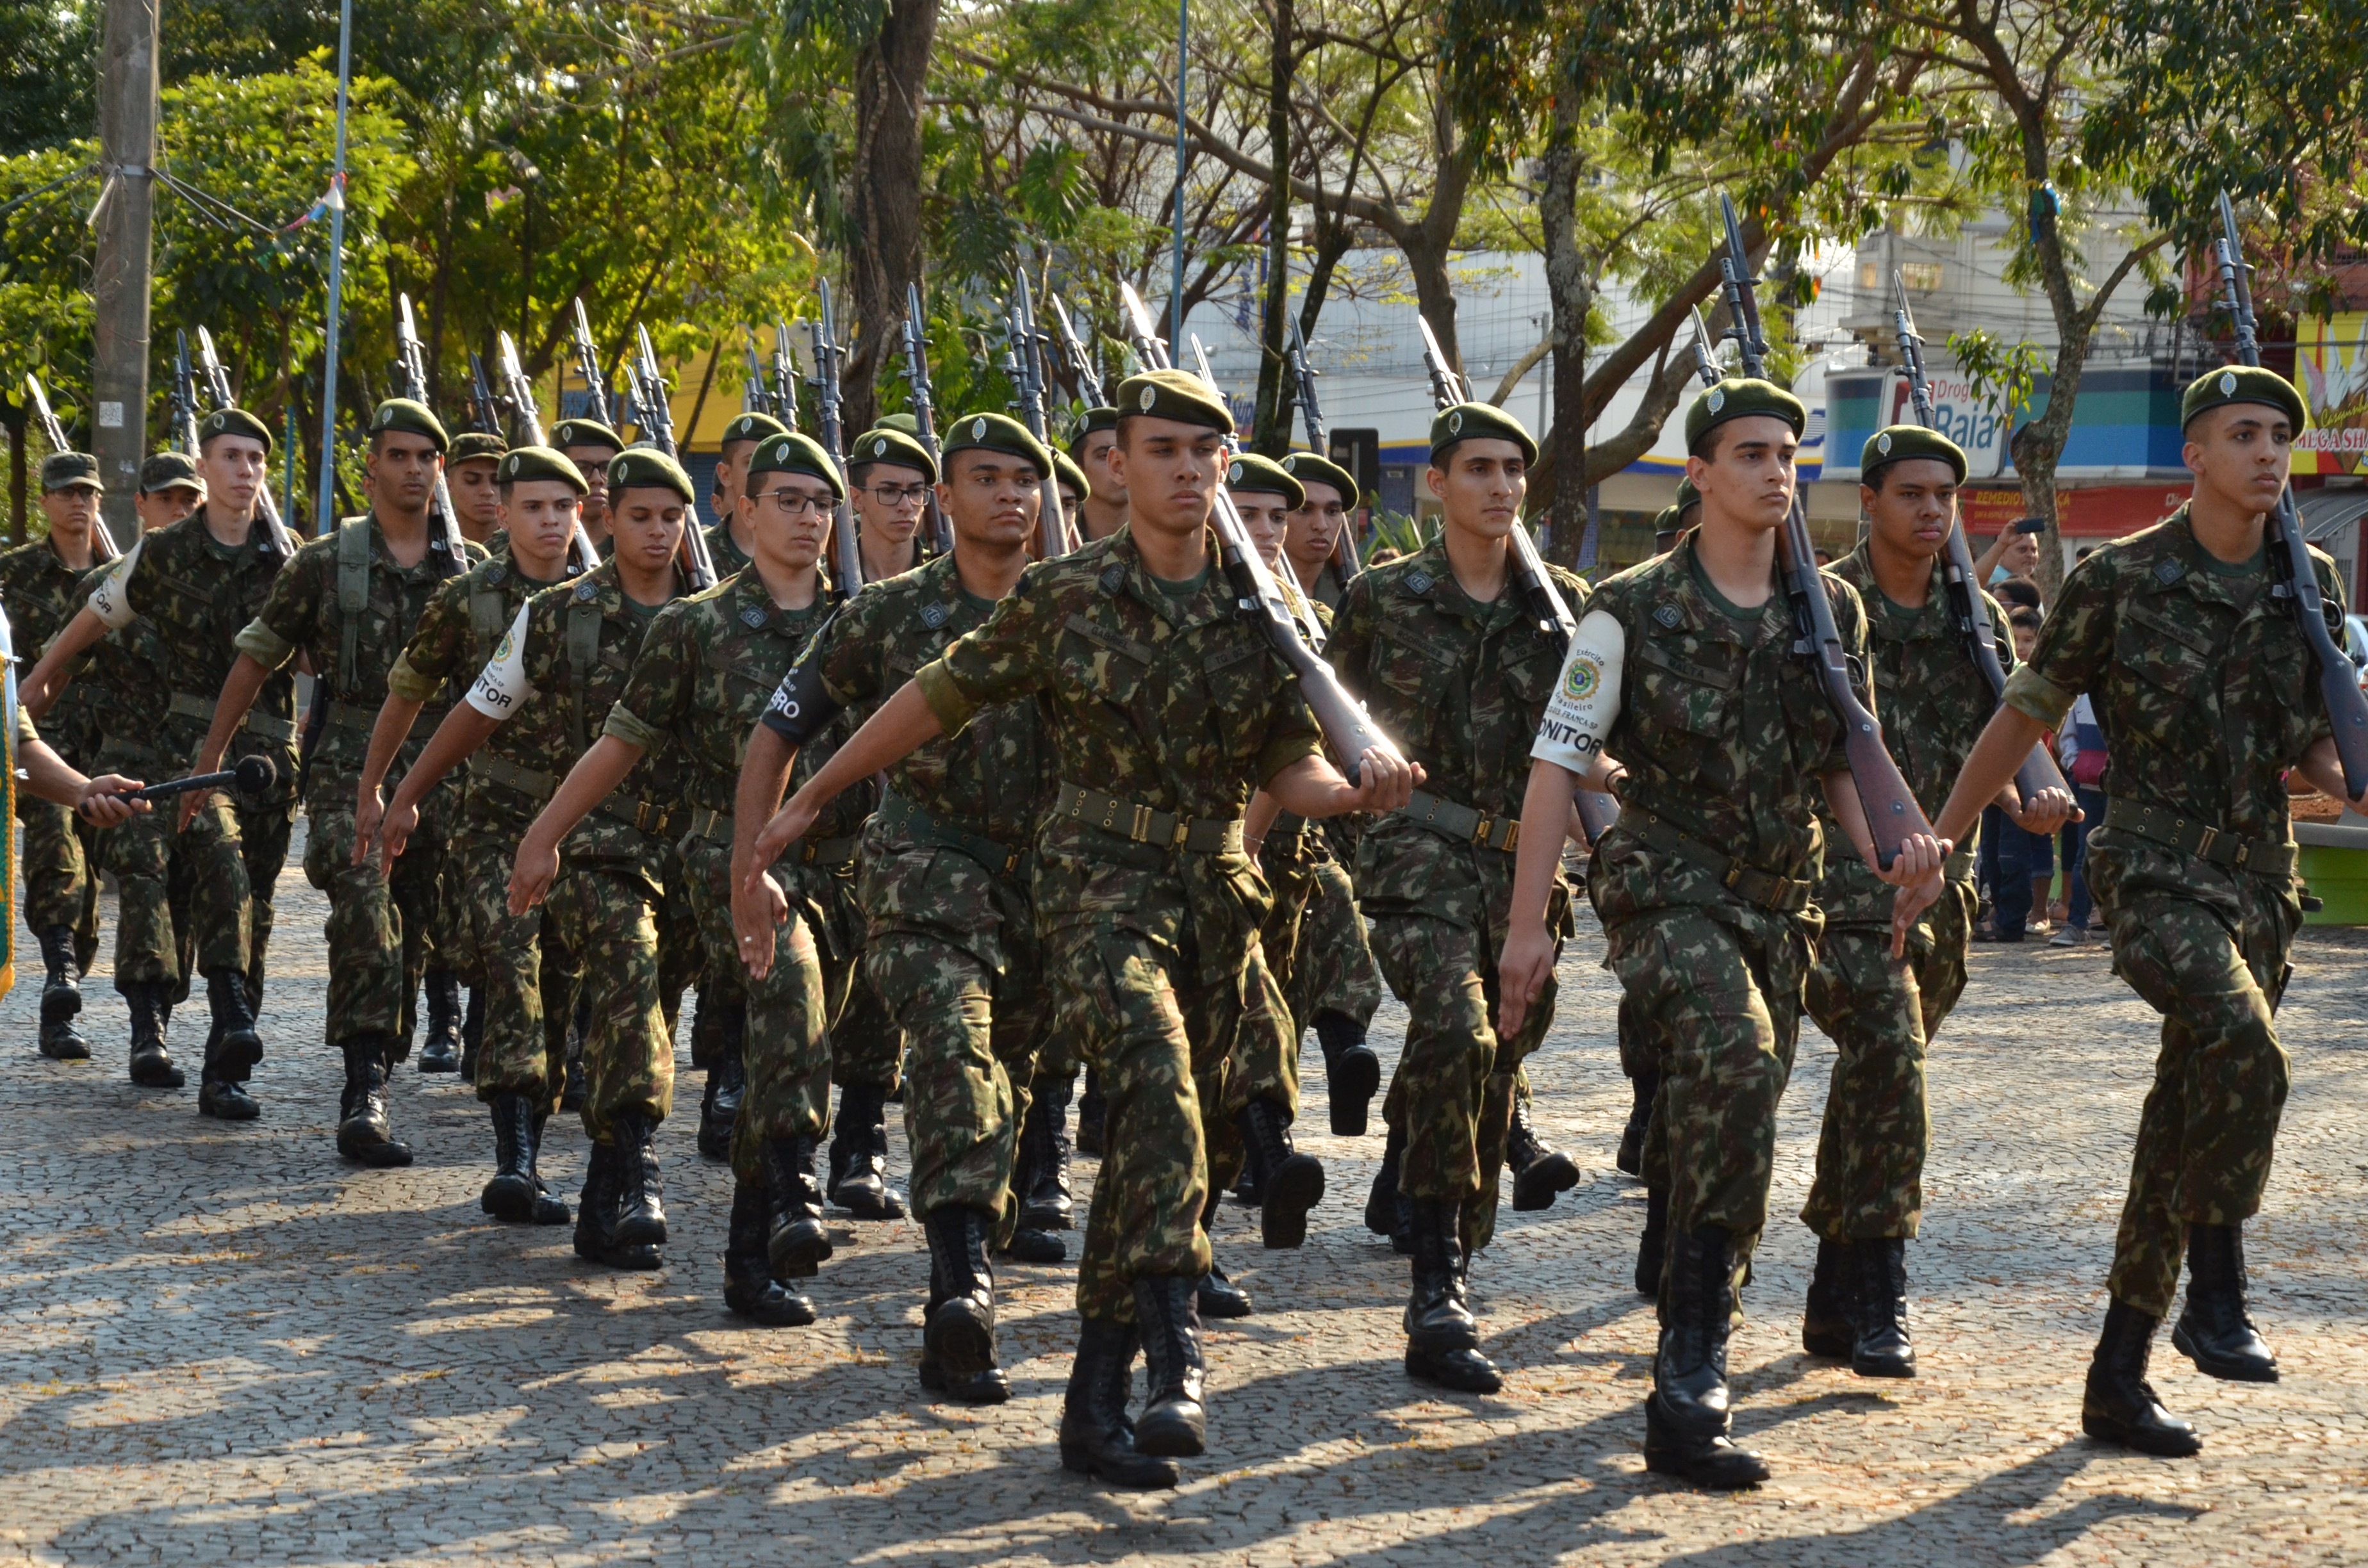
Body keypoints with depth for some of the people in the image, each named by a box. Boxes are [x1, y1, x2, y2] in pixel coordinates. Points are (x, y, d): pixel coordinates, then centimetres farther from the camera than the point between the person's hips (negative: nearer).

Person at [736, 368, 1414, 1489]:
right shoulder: (1065, 598, -3)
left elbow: (1288, 771, 13)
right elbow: (935, 700, 4)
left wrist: (1359, 791, -10)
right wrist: (806, 800, 8)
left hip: (1215, 891, 5)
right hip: (1101, 879, -5)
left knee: (1162, 1143, 6)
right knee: (1156, 1075, -30)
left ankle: (1096, 1404, 15)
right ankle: (1175, 1352, -36)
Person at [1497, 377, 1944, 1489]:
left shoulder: (1831, 613, 10)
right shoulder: (1632, 612, -4)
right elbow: (1559, 762, -3)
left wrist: (1892, 861, 1)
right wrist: (1527, 922, -8)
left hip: (1777, 900, 6)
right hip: (1665, 888, -6)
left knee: (1720, 1123, 9)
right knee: (1734, 1063, -29)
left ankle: (1686, 1388, 22)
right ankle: (1692, 1377, -30)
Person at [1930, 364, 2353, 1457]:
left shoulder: (2310, 588, 7)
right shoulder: (2119, 581, -6)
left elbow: (2315, 749, 13)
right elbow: (2025, 717, 3)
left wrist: (2352, 783, -11)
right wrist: (1937, 840, 5)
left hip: (2259, 883, 5)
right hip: (2153, 874, -5)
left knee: (2183, 1137, 7)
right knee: (2244, 1051, -30)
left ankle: (2118, 1377, 14)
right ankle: (2216, 1294, -15)